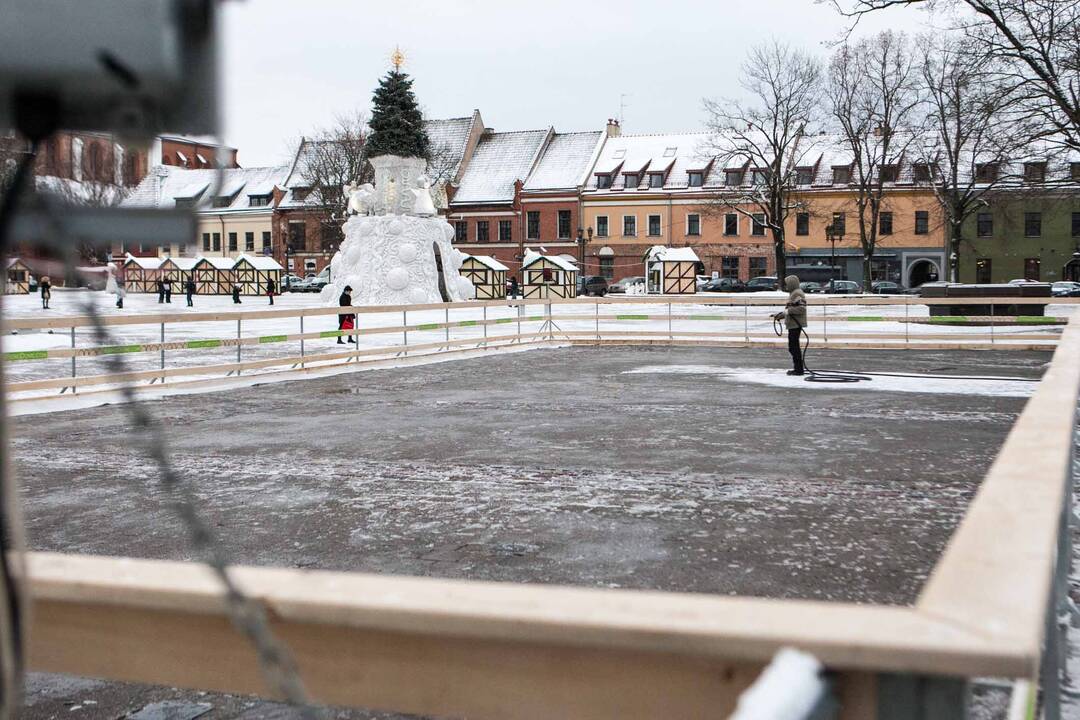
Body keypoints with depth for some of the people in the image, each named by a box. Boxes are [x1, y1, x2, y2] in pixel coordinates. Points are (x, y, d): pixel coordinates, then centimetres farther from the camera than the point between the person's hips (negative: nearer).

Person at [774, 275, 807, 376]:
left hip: (796, 324, -11)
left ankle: (799, 369, -4)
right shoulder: (793, 293, 20)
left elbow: (801, 308, -23)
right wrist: (780, 315, 21)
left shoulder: (797, 294, -13)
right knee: (793, 346, 16)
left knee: (794, 346, -8)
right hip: (793, 324, 11)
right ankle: (798, 368, 23)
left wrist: (788, 311, -20)